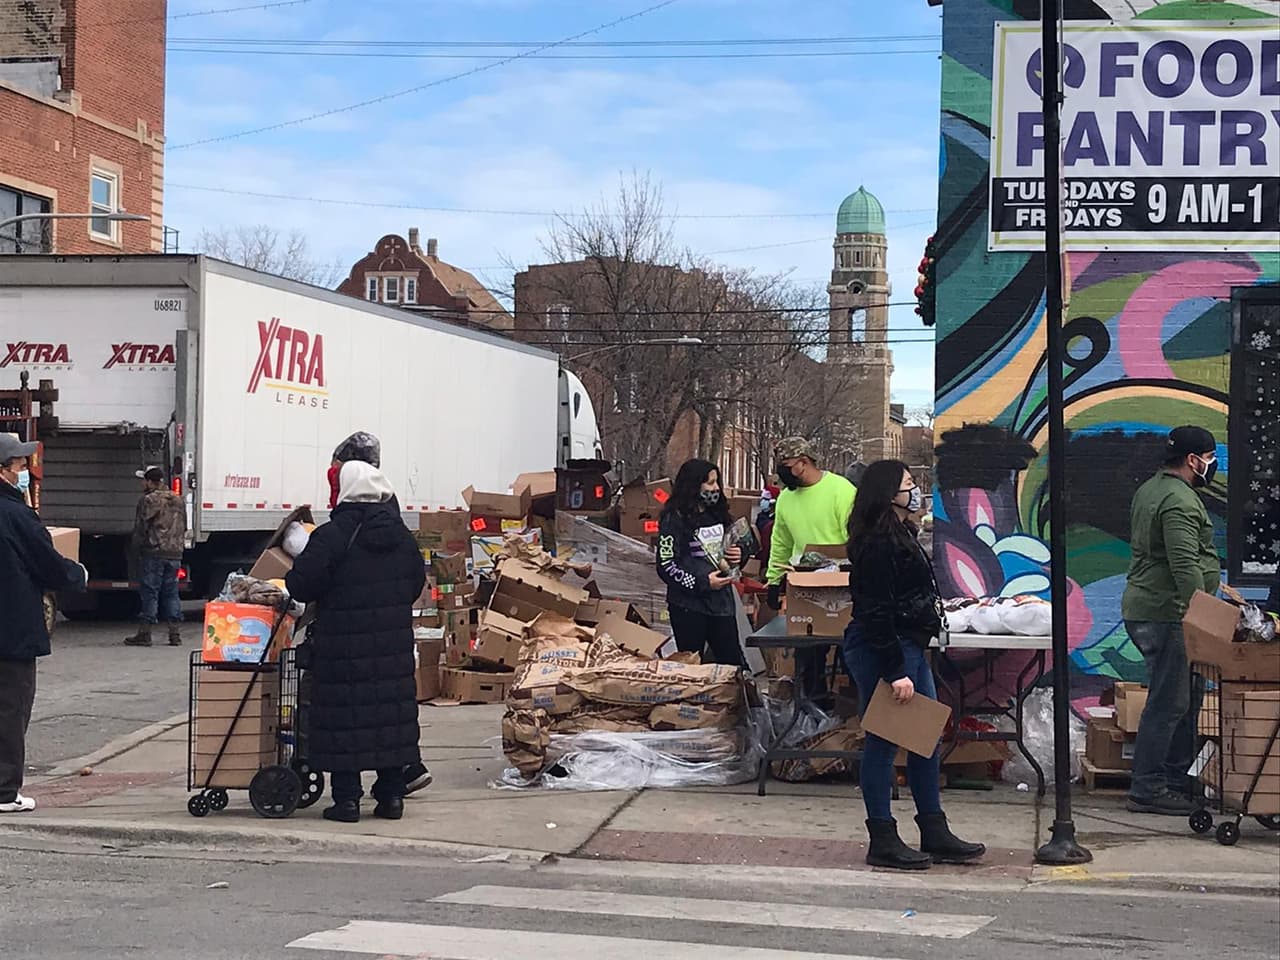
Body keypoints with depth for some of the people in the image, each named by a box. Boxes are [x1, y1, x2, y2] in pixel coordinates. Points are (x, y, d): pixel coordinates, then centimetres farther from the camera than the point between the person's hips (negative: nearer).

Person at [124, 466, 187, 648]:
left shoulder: (149, 500, -9)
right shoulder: (178, 500, 14)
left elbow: (141, 527, -8)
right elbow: (183, 527, 17)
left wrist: (138, 547, 5)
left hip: (153, 553, -6)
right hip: (175, 553, 6)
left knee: (149, 592, -2)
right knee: (171, 592, 9)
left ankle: (144, 633, 0)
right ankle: (175, 634, 6)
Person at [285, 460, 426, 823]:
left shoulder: (332, 536, -14)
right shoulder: (401, 535, 6)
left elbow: (301, 585, -14)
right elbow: (417, 582, 16)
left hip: (344, 645, -5)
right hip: (394, 643, 5)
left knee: (343, 715, 1)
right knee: (392, 711, 11)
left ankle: (347, 797, 1)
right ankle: (392, 795, 16)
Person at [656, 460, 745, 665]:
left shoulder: (716, 514, 13)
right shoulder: (674, 519, -8)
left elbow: (730, 548, 27)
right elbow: (666, 567, -13)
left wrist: (738, 555, 3)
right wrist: (702, 583, -19)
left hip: (721, 601, 6)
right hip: (689, 605, -6)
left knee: (734, 664, 5)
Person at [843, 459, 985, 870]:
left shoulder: (900, 536, 15)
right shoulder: (876, 544, -18)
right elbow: (876, 613, -22)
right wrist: (896, 672, -23)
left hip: (909, 647, 11)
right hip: (881, 651, -11)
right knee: (883, 741, -3)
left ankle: (935, 833, 21)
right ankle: (882, 841, 5)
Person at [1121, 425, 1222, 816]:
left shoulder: (1149, 490, 18)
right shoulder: (1180, 500, -16)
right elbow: (1186, 566, -24)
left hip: (1142, 608, 11)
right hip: (1166, 613, -11)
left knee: (1185, 699, 15)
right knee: (1168, 702, -8)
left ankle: (1178, 781, 19)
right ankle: (1147, 790, -5)